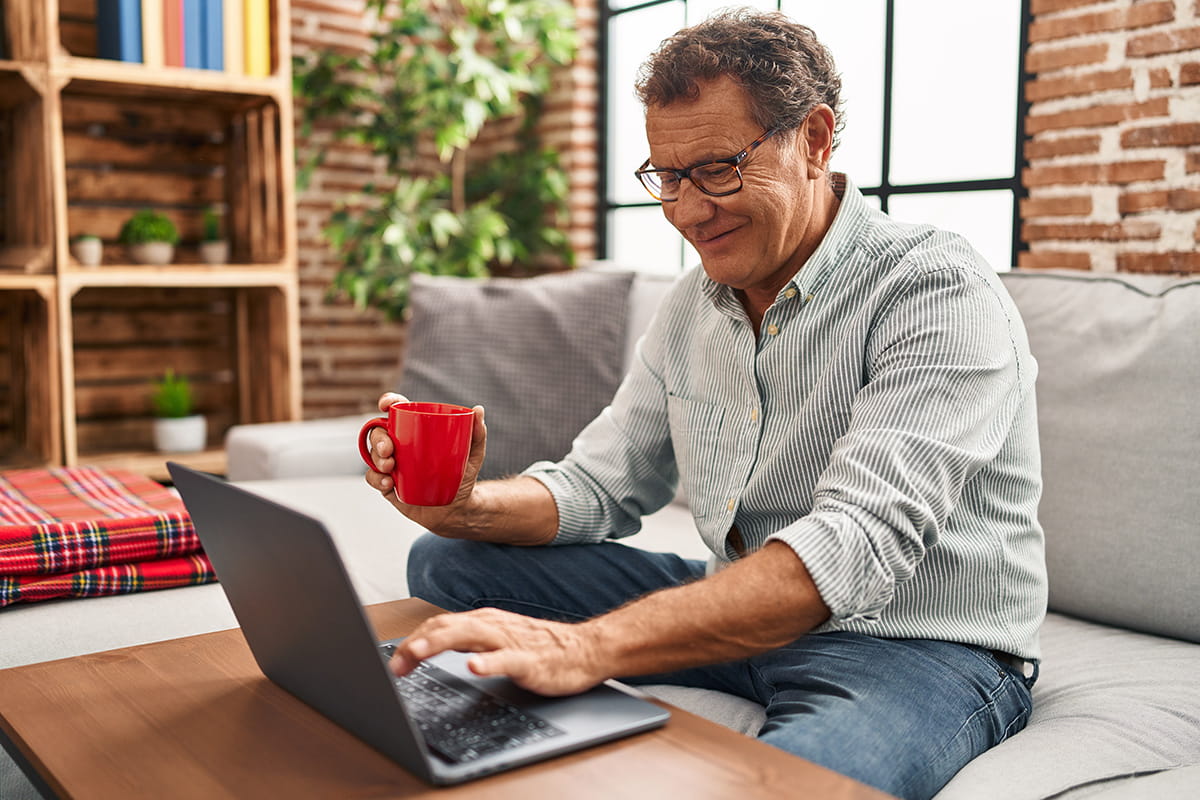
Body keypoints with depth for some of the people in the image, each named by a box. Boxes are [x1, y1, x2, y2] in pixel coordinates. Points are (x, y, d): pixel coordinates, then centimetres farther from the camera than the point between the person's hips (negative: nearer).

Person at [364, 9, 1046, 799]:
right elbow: (600, 483, 10)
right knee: (450, 563, 4)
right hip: (746, 615, 7)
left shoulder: (940, 293, -19)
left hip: (927, 645, -6)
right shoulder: (692, 306, 6)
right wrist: (470, 506, -13)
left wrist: (591, 645, -43)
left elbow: (858, 545, -33)